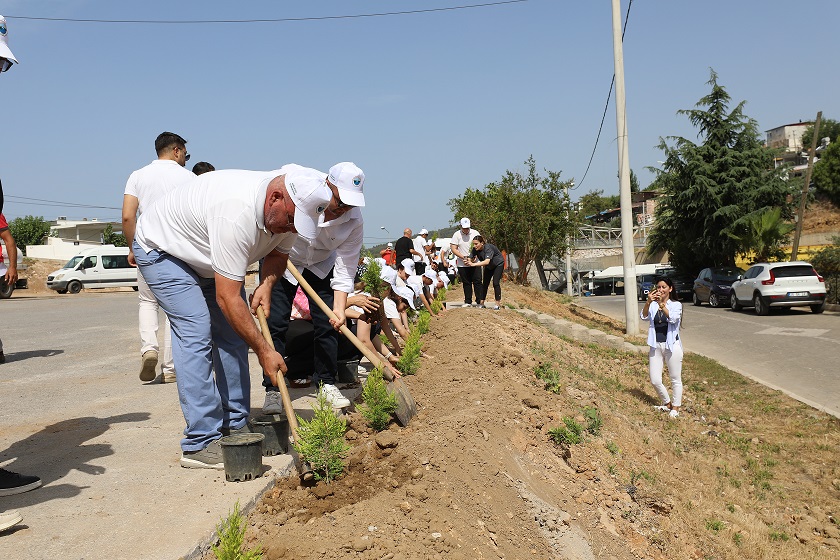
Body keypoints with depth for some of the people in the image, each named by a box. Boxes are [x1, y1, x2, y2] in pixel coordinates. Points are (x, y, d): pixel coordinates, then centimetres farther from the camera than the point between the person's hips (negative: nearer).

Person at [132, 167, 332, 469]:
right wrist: (264, 350, -30)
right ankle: (200, 443, -14)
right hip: (161, 248, -8)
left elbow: (277, 253, 5)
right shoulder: (238, 213, -41)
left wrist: (266, 285, -16)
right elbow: (228, 299, -37)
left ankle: (235, 426, 8)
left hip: (207, 257, 8)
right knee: (196, 333, -18)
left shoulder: (288, 209, -16)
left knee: (232, 334, 1)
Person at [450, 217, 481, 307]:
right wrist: (464, 257, -14)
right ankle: (468, 301, 14)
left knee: (477, 282, -2)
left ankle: (479, 301, 3)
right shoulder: (457, 235, 0)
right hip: (462, 265, 0)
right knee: (466, 283, 6)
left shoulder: (475, 233, 4)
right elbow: (453, 249, -4)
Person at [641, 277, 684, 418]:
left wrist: (661, 304, -35)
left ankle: (675, 407, 23)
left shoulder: (676, 305, -3)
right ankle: (667, 403, 28)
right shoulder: (653, 305, 4)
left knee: (675, 379, 7)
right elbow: (644, 316, -14)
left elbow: (673, 318, -23)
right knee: (655, 381, 5)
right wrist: (648, 302, -31)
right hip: (656, 346, 3)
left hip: (672, 345, -3)